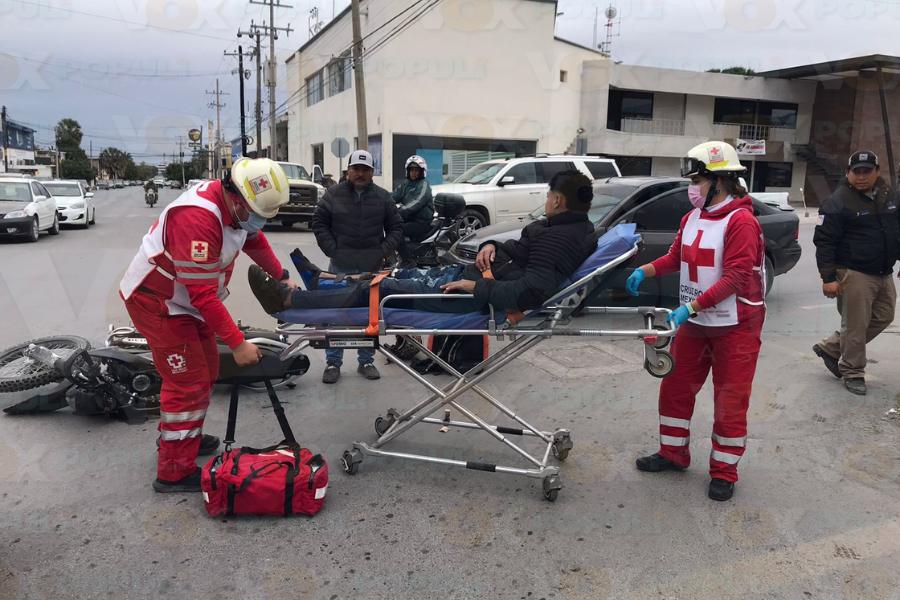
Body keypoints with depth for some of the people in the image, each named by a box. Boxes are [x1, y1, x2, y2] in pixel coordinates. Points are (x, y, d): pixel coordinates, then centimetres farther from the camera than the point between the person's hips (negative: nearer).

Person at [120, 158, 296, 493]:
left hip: (184, 298, 9)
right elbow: (203, 294, -33)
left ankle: (179, 437, 37)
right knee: (188, 382, -8)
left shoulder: (235, 205, -6)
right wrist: (237, 343, -29)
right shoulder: (198, 218, -34)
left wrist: (282, 277, 20)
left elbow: (255, 241, 15)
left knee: (205, 371, 17)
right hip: (156, 301, -9)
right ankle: (174, 473, 3)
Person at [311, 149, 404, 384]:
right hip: (341, 267, -1)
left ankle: (366, 361, 22)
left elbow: (396, 228, 10)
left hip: (372, 268, 1)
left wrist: (383, 252, -3)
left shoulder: (383, 197, 6)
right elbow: (319, 223, 5)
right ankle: (333, 363, 14)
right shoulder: (334, 194, 2)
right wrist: (332, 250, -5)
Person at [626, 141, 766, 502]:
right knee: (675, 387, 13)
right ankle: (673, 454, 29)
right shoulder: (692, 217, 6)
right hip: (695, 322, 8)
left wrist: (691, 307, -29)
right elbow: (676, 257, 14)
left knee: (730, 399, 4)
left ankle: (724, 471, 19)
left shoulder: (741, 222, -17)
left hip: (735, 326, -7)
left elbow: (735, 278, -23)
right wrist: (645, 271, -4)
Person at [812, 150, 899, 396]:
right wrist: (828, 278, -18)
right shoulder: (837, 202, -12)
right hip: (855, 274, -8)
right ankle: (852, 373, 15)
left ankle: (829, 348, 26)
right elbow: (824, 242, -15)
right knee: (856, 325, -2)